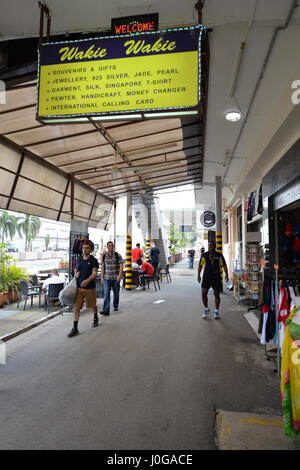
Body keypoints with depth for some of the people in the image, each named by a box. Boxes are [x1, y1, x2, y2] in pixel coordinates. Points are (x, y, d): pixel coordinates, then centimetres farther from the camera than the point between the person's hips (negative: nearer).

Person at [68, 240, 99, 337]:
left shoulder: (93, 260, -8)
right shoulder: (79, 260, 6)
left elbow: (94, 273, -18)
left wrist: (87, 280, -35)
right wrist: (76, 274, -1)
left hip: (90, 287, -3)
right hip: (79, 287, 3)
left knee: (93, 305, 17)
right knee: (76, 307, -3)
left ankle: (95, 318, 45)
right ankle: (75, 328, 3)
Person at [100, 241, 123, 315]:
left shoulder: (117, 255, -1)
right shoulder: (104, 256, 7)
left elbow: (121, 266, -6)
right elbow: (102, 267, 11)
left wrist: (119, 276, -16)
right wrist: (102, 277, 6)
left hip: (115, 278, -1)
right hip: (107, 278, 1)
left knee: (116, 293, 11)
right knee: (106, 294, -8)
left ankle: (116, 306, 32)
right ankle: (106, 310, -10)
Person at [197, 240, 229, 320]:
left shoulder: (219, 255, -1)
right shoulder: (204, 255, 3)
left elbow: (224, 265, 4)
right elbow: (200, 265, 12)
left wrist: (226, 275, -3)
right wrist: (198, 275, 9)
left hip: (216, 278, -1)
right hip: (206, 277, 1)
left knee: (216, 295, 6)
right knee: (204, 293, -4)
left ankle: (216, 311, 21)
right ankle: (206, 309, 19)